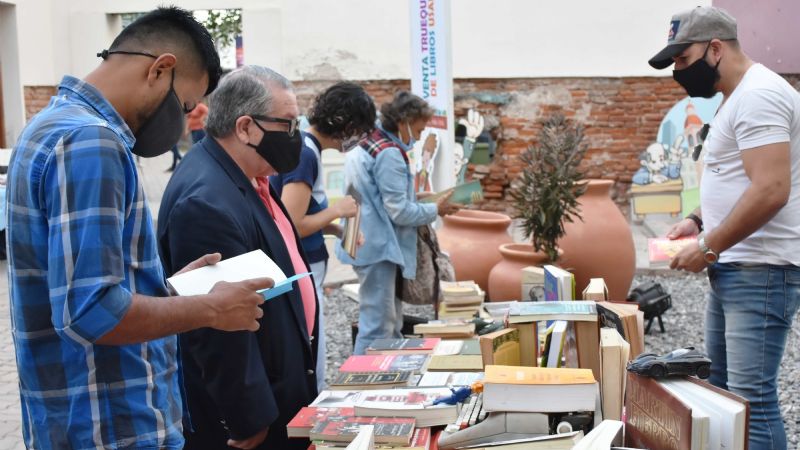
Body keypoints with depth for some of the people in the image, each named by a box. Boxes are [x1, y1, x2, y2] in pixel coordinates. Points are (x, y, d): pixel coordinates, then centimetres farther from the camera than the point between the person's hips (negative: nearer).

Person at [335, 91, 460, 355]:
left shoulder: (366, 146, 14)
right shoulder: (389, 154, -16)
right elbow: (399, 211, -18)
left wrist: (423, 206, 16)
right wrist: (435, 210, -3)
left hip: (370, 242, 10)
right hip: (379, 247, -10)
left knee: (391, 322, 17)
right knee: (377, 325, -6)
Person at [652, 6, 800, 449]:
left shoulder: (758, 95, -16)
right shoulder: (736, 98, 16)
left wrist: (709, 247, -17)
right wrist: (699, 220, 12)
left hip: (760, 273, -11)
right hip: (732, 268, 11)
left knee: (751, 398, -9)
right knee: (718, 388, 15)